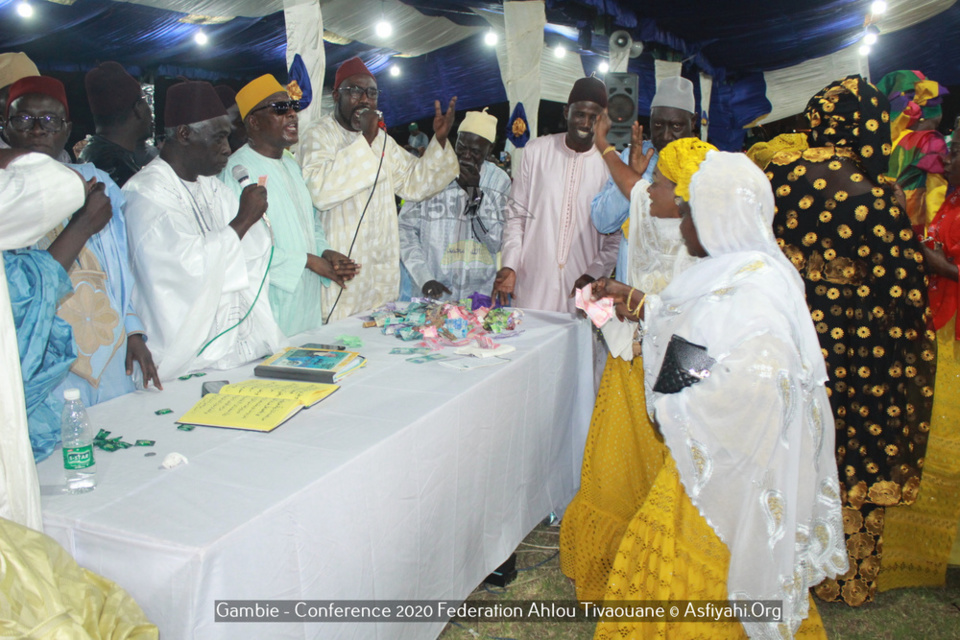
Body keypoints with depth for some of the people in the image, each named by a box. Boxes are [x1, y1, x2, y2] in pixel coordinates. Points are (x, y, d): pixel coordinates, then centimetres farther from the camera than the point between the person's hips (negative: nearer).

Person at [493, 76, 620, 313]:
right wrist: (509, 265, -3)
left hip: (582, 287, -1)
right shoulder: (535, 151, 4)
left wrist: (593, 274, -9)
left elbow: (617, 233, 3)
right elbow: (516, 215, 8)